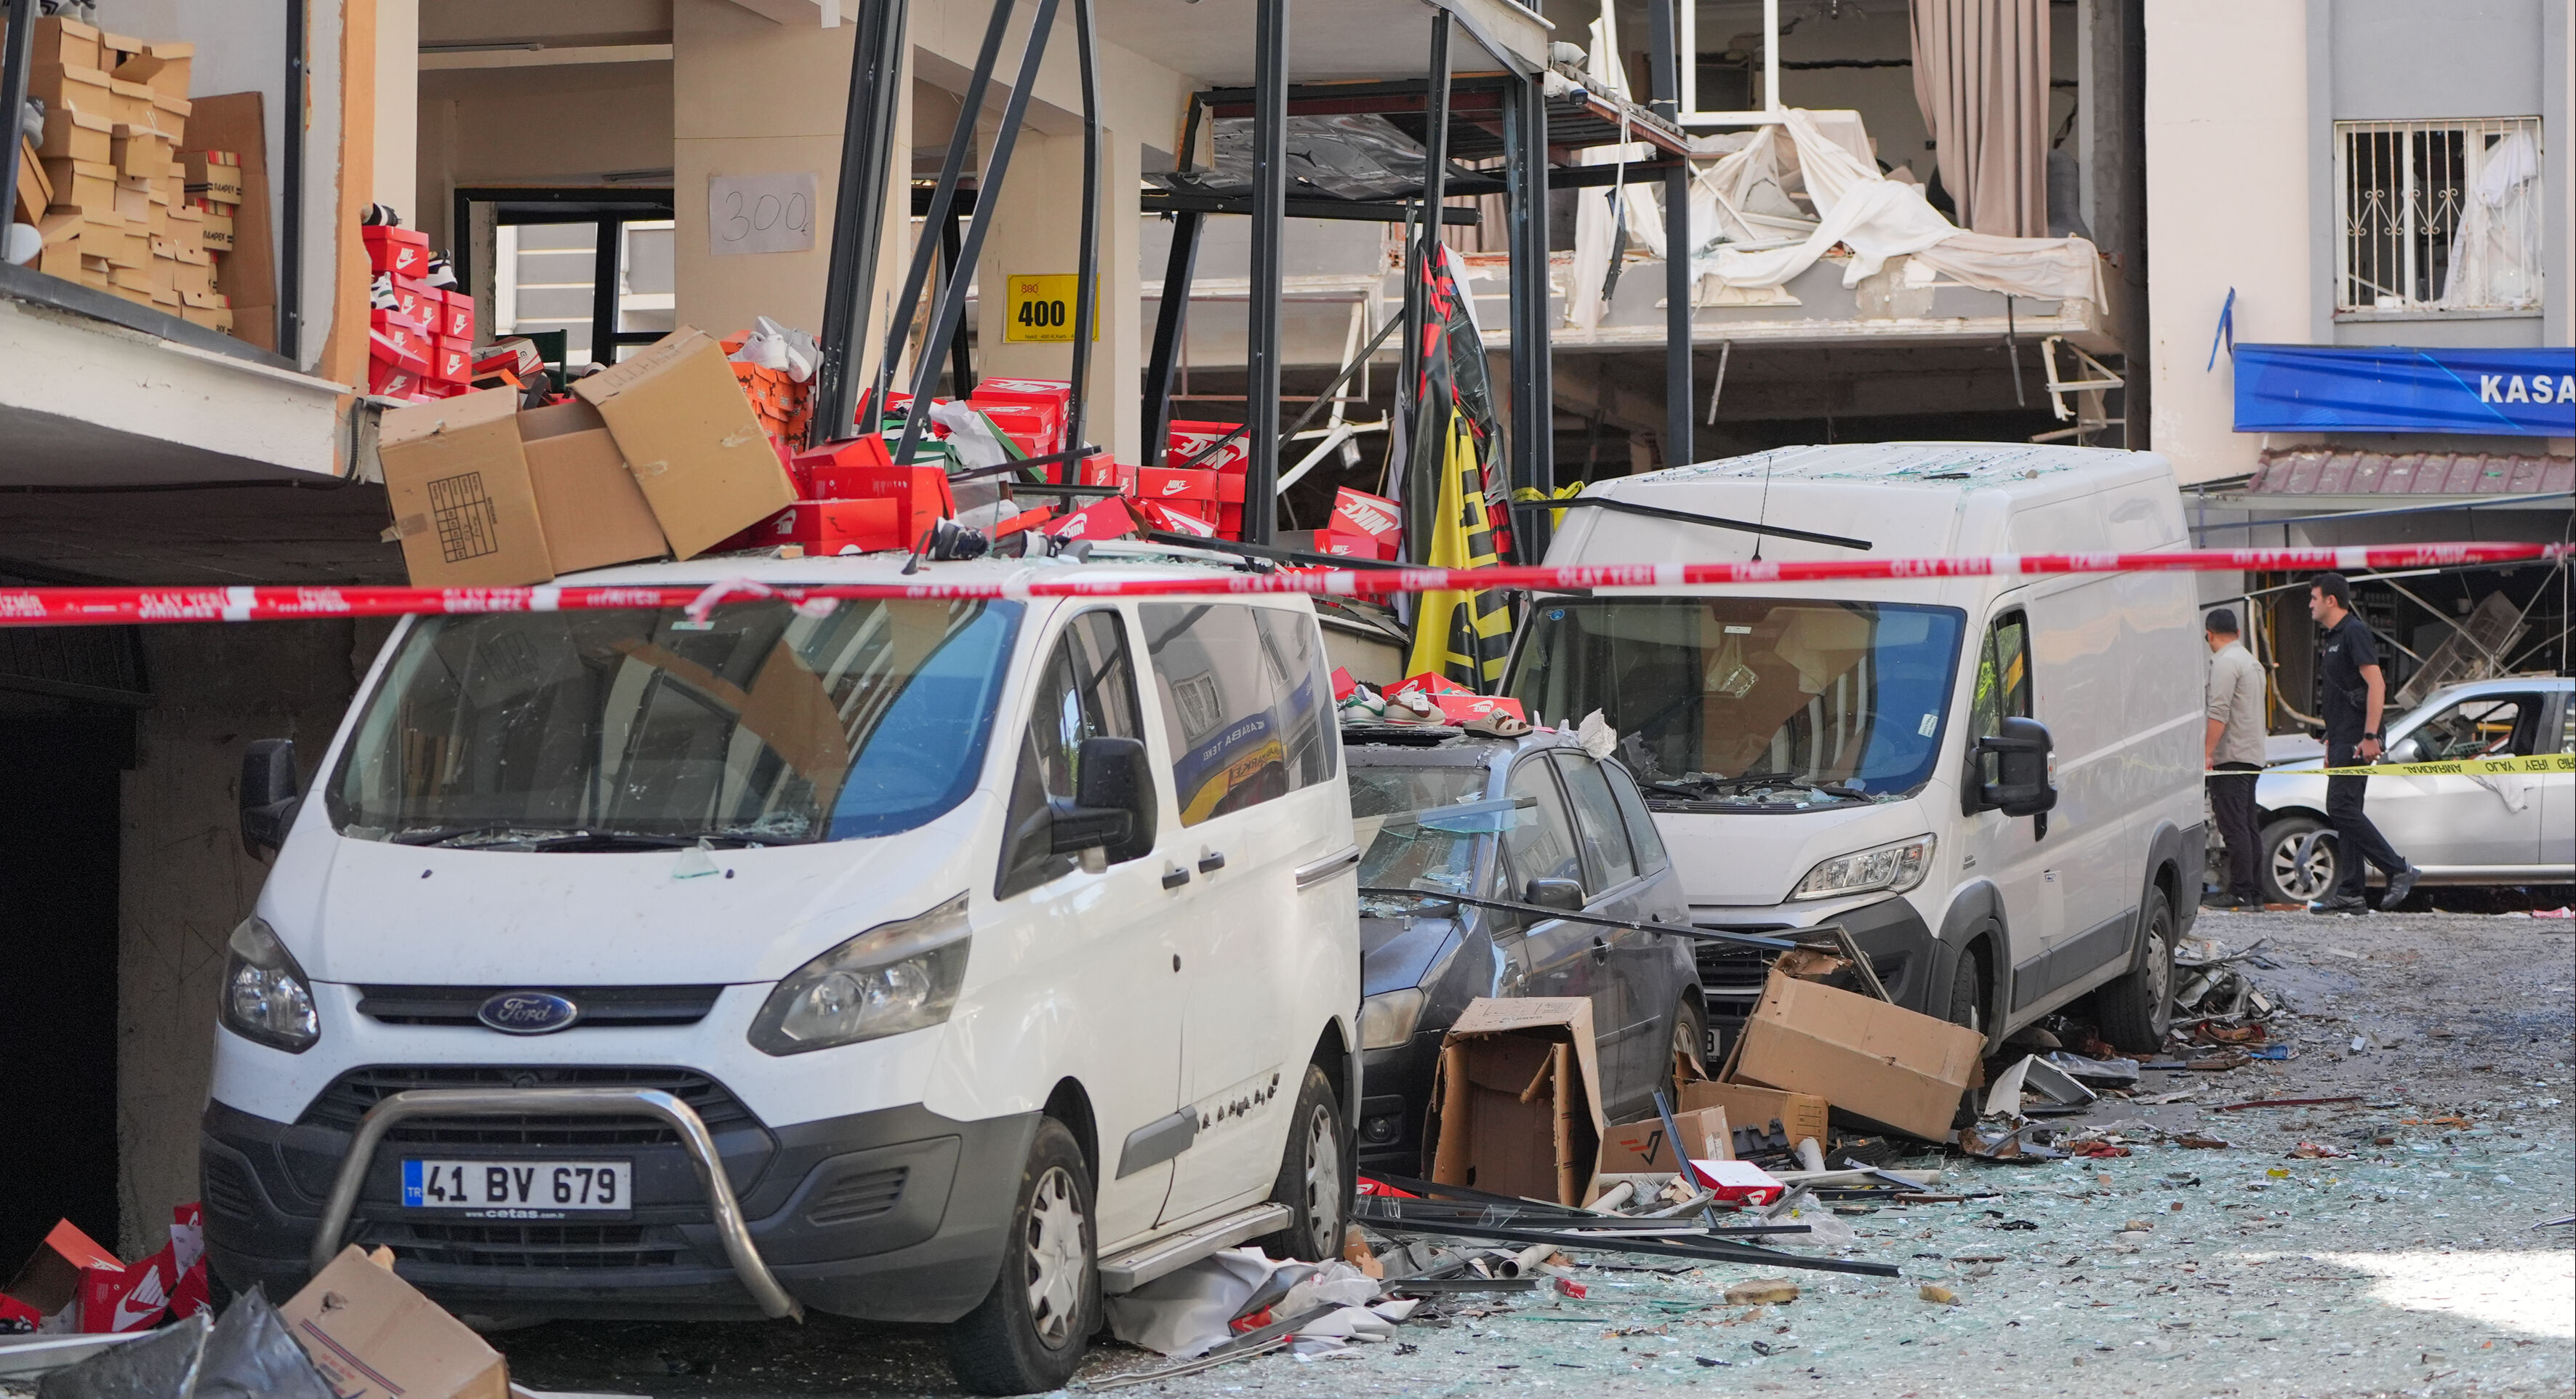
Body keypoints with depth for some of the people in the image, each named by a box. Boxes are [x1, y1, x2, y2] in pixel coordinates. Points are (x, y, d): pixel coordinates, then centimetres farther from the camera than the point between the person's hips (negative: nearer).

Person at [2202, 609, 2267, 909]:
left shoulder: (2225, 662, -10)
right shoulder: (2251, 661, 21)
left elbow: (2219, 713, -19)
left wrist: (2207, 754, -20)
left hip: (2231, 757, -10)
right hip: (2252, 756, 10)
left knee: (2234, 827, -11)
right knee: (2247, 826, 10)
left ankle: (2241, 893, -16)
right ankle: (2254, 893, 9)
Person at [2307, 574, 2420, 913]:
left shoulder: (2354, 632, -11)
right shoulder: (2333, 638, 20)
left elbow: (2376, 684, -19)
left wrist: (2370, 737, -24)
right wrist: (2330, 742, 24)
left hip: (2356, 740, -10)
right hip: (2342, 740, 10)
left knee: (2341, 807, -15)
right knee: (2344, 811, 7)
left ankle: (2399, 869, -13)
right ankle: (2350, 894, 6)